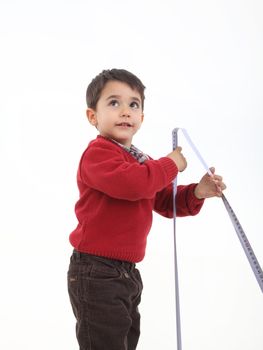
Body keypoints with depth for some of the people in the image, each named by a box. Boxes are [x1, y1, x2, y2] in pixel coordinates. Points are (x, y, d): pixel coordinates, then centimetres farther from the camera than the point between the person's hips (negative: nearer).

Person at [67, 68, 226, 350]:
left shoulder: (141, 160, 14)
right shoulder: (97, 152, -17)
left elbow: (165, 202, 15)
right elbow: (130, 183, -35)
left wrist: (196, 193, -5)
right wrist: (170, 165, -19)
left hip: (127, 271, 10)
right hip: (96, 274, -10)